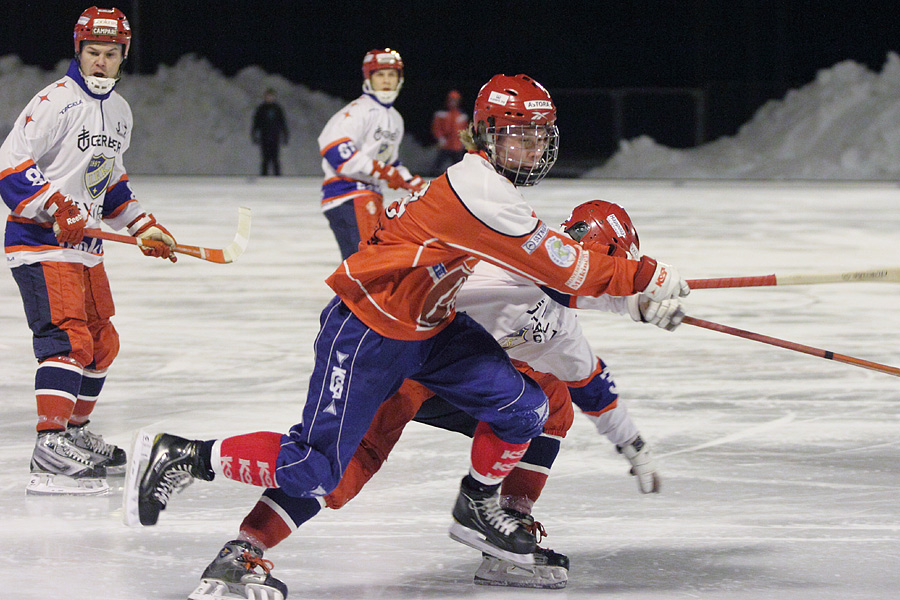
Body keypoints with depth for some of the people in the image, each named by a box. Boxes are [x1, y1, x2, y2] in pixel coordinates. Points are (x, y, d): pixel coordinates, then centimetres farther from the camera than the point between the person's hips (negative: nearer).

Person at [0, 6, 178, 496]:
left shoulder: (119, 111, 13)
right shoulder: (55, 102, -16)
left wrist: (142, 226, 21)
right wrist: (57, 210, -28)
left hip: (84, 244, 9)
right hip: (40, 244, -9)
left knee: (103, 343, 16)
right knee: (69, 340, -20)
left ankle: (75, 432, 33)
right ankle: (50, 449, -26)